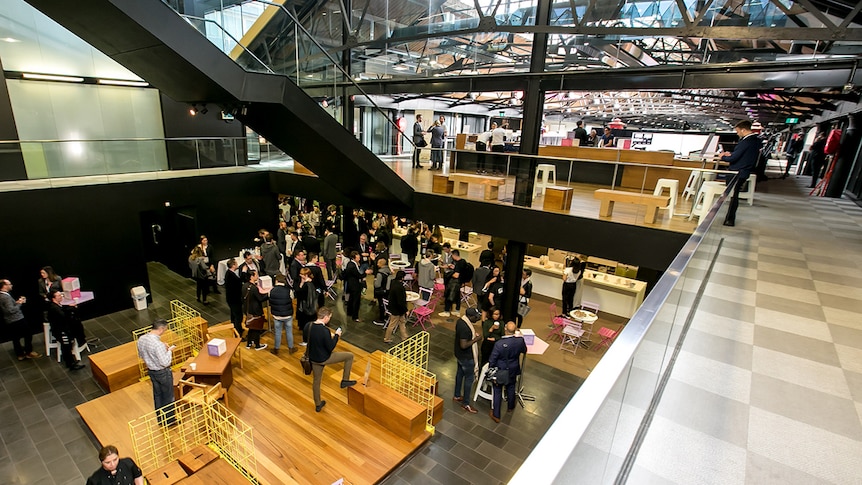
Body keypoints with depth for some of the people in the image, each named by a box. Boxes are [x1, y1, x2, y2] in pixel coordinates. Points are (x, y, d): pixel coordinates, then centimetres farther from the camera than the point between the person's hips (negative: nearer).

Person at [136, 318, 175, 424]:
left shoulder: (141, 339, -9)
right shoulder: (158, 344, -35)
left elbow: (141, 355, 9)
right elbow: (165, 363, -29)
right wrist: (169, 351, -14)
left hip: (151, 371, 8)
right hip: (163, 373, -8)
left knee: (157, 394, 24)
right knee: (168, 396, 12)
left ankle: (160, 419, 40)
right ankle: (169, 420, 28)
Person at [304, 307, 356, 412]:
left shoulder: (308, 326, -11)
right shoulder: (325, 331, -31)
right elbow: (330, 348, -23)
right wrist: (336, 336, -9)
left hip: (313, 358, 7)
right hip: (324, 359, -6)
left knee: (316, 380, 25)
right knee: (350, 356, 9)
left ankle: (318, 405, 42)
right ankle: (345, 380, 19)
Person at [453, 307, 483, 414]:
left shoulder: (461, 320, -4)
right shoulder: (465, 328, -33)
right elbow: (464, 345, -32)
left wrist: (474, 334, 1)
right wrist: (476, 339, -24)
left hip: (460, 355, 9)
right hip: (466, 357, -9)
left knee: (460, 373, 23)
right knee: (469, 378, 6)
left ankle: (457, 396, 41)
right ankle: (466, 404, 20)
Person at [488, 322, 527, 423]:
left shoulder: (499, 343, -32)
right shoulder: (520, 341, -22)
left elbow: (492, 360, -19)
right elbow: (524, 351, 2)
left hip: (500, 372, -3)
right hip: (513, 371, 4)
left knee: (497, 392, 14)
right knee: (511, 389, 27)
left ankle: (496, 415, 28)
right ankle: (510, 407, 51)